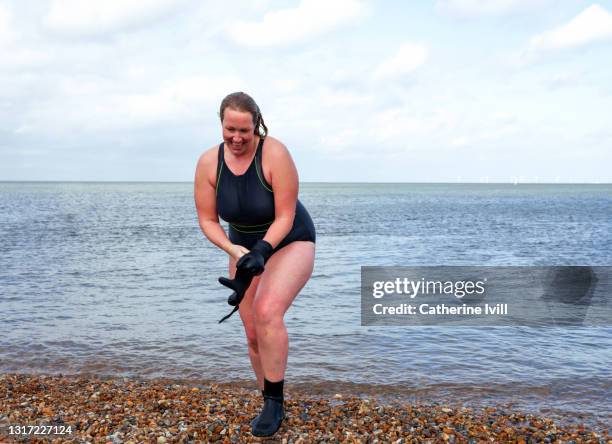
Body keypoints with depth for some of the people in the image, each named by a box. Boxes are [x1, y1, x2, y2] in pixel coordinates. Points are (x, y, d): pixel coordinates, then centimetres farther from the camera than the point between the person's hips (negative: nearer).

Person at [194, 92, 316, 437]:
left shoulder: (275, 154, -26)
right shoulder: (209, 163, -15)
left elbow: (285, 217, -24)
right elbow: (207, 220, -10)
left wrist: (262, 250, -37)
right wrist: (233, 250, -26)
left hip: (290, 243, -4)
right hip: (244, 246, 5)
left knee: (267, 312, -27)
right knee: (253, 333, 4)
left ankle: (275, 402, -11)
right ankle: (272, 406, 23)